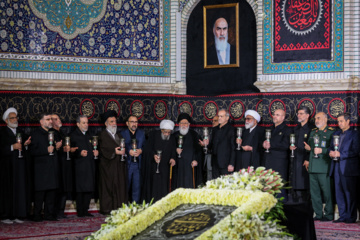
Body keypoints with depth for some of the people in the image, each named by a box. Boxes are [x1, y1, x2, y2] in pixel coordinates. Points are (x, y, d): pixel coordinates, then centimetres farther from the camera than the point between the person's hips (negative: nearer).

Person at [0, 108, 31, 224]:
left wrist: (25, 144, -4)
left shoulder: (21, 132, 15)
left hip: (20, 166, 6)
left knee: (20, 188, 3)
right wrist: (12, 147, -20)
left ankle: (17, 214, 6)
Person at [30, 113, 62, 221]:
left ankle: (49, 214, 12)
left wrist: (58, 147, 4)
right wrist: (46, 150, -19)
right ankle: (37, 215, 2)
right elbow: (33, 151, -11)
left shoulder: (53, 133, 17)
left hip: (52, 167, 6)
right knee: (40, 192, -4)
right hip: (41, 168, -6)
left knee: (52, 191, 6)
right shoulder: (36, 134, -3)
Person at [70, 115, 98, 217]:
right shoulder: (73, 135, -3)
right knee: (80, 190, -6)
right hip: (80, 166, -7)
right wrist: (80, 153, -25)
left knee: (90, 189, 4)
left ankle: (85, 210, 12)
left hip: (90, 166, 7)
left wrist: (95, 152, 9)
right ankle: (80, 212, 0)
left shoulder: (88, 135, 20)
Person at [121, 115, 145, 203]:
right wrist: (128, 151, -18)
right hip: (127, 164, -2)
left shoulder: (141, 133, 14)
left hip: (138, 164, 2)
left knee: (137, 186, 0)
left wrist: (141, 150, -9)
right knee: (126, 186, 2)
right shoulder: (123, 133, 5)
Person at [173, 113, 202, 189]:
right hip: (178, 165, 2)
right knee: (179, 184, -3)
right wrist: (176, 150, -5)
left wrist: (196, 160, -9)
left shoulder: (194, 134, 6)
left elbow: (197, 148, 2)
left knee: (189, 184, -8)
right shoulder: (175, 135, 13)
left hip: (190, 164, -2)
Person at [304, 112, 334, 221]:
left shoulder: (331, 132, -1)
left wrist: (322, 150, -18)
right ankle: (318, 214, 13)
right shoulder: (313, 132, 20)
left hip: (324, 168, -7)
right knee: (314, 192, 7)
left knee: (327, 192, -6)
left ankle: (329, 214, 2)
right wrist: (307, 160, 15)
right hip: (312, 167, 7)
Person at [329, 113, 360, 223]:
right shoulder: (336, 134, 17)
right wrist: (331, 153, -3)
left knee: (350, 193, -3)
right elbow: (331, 147, 20)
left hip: (348, 168, -6)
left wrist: (340, 154, -18)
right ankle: (343, 216, 13)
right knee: (339, 193, 7)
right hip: (337, 168, 7)